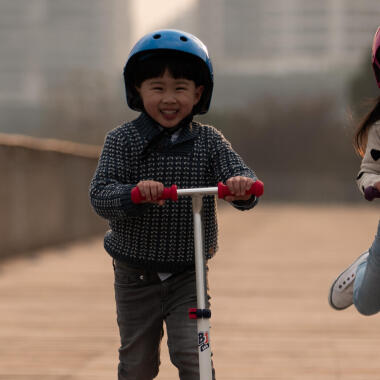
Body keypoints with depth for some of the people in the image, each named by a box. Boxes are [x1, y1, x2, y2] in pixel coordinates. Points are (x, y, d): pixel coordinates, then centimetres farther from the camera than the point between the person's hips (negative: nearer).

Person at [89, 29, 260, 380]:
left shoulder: (209, 141, -5)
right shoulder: (123, 140, -9)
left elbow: (241, 179, -16)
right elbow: (100, 195, -19)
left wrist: (242, 186, -41)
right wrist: (135, 193, -41)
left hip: (187, 275, 0)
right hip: (136, 276, 0)